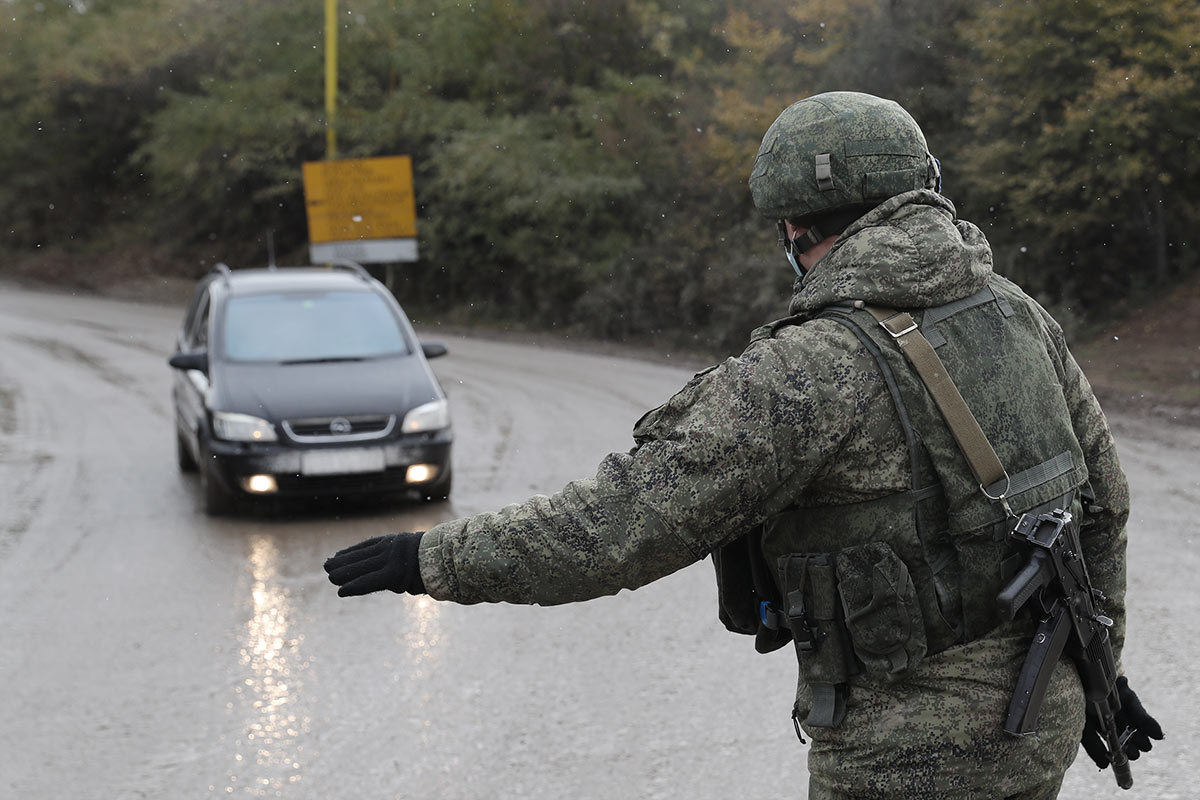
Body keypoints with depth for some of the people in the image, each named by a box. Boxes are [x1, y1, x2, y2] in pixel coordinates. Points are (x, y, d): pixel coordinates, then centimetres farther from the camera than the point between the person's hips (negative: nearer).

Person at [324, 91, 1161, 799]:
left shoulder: (810, 372, -21)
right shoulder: (1019, 315, 2)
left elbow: (623, 522, -22)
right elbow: (1098, 497, 12)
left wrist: (435, 560, -12)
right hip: (1036, 729, 7)